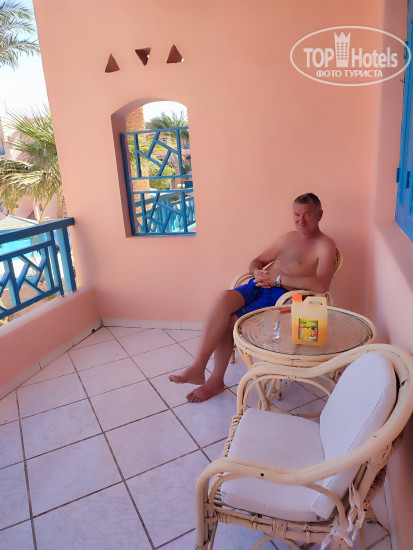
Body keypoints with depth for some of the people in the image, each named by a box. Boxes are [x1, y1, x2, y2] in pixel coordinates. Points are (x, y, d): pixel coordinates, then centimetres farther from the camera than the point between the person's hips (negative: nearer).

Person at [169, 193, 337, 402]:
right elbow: (256, 261, 26)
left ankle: (216, 381, -8)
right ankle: (198, 366, -24)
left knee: (230, 322, -25)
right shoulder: (288, 237, 23)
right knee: (225, 297, -27)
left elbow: (321, 285, -18)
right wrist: (257, 272, 0)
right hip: (258, 286, 6)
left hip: (281, 296, -5)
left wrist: (278, 279, -15)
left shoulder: (324, 244, 0)